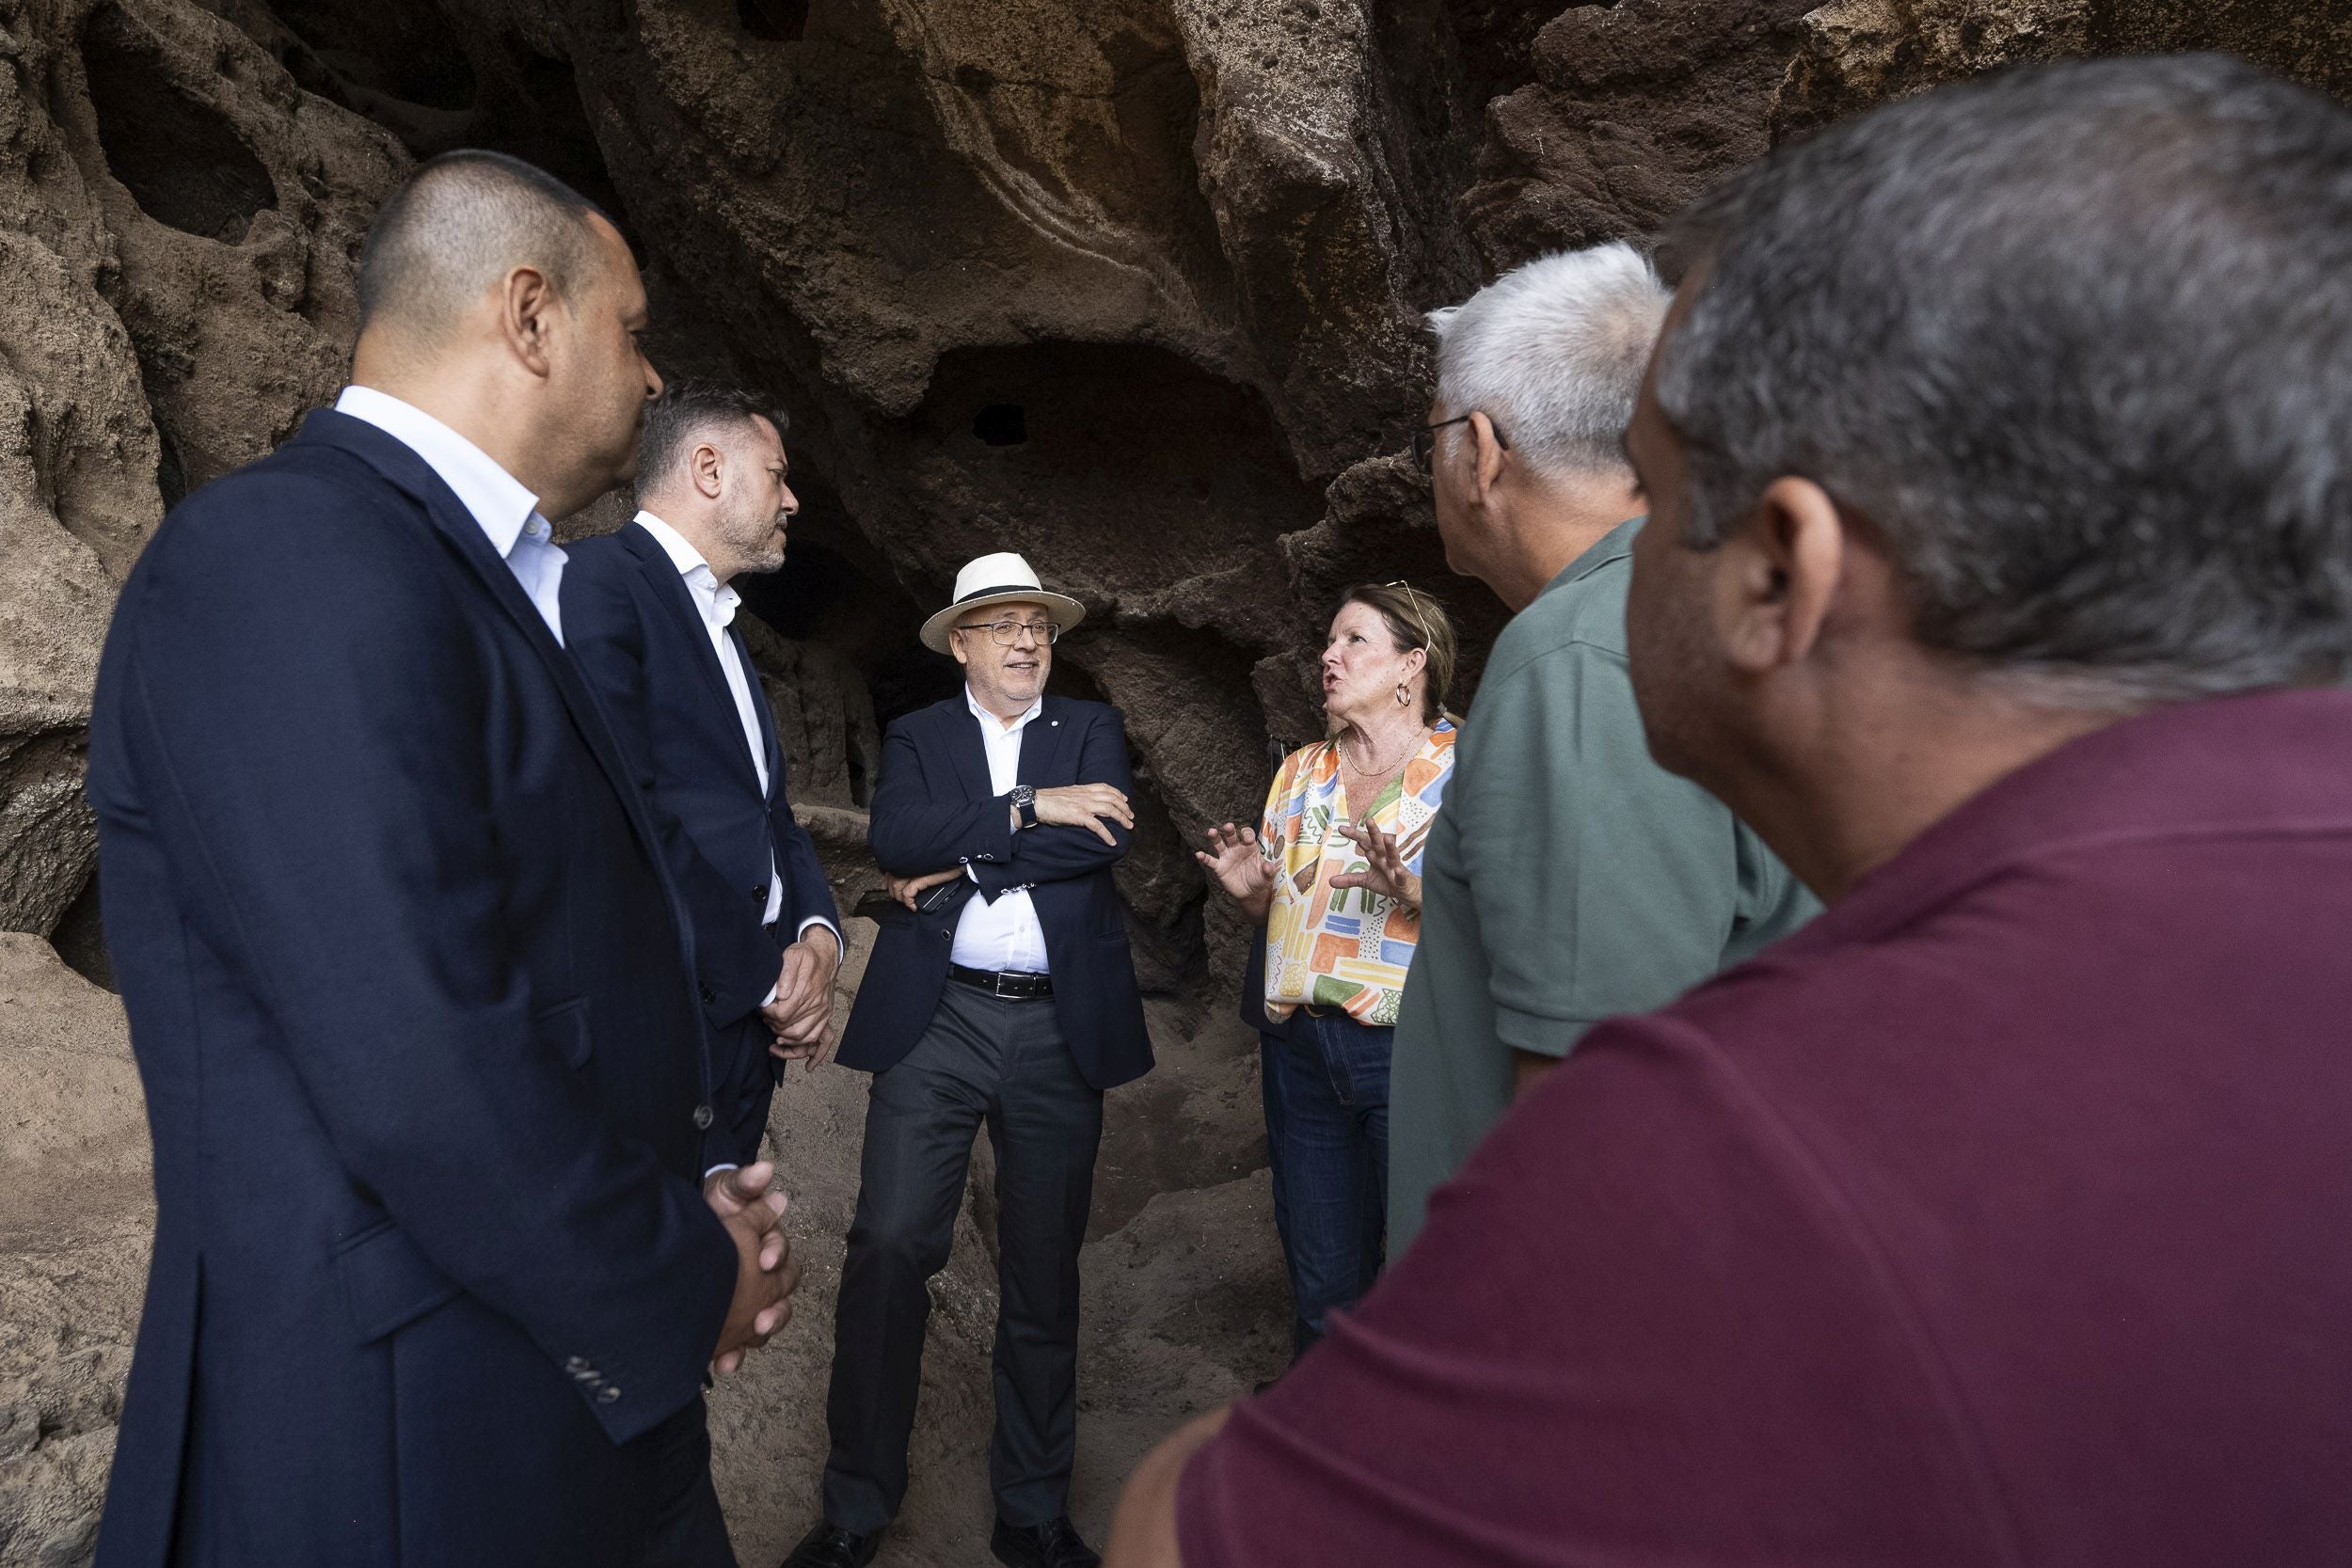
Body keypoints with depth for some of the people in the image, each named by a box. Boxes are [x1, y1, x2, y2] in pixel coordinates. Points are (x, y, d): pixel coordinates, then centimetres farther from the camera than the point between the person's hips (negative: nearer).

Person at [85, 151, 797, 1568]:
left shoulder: (458, 575, 10)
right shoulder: (296, 557, -20)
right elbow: (421, 1071, -27)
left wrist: (680, 1211, 2)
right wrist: (686, 1287, -13)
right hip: (415, 1452, -9)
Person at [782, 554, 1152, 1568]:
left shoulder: (1091, 729, 12)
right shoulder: (917, 737, 10)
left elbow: (1108, 836, -8)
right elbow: (895, 838, -10)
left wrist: (961, 858, -9)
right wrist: (1031, 809, -15)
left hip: (1060, 1027, 1)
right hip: (937, 1020, -1)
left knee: (1044, 1270, 8)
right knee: (887, 1247, -6)